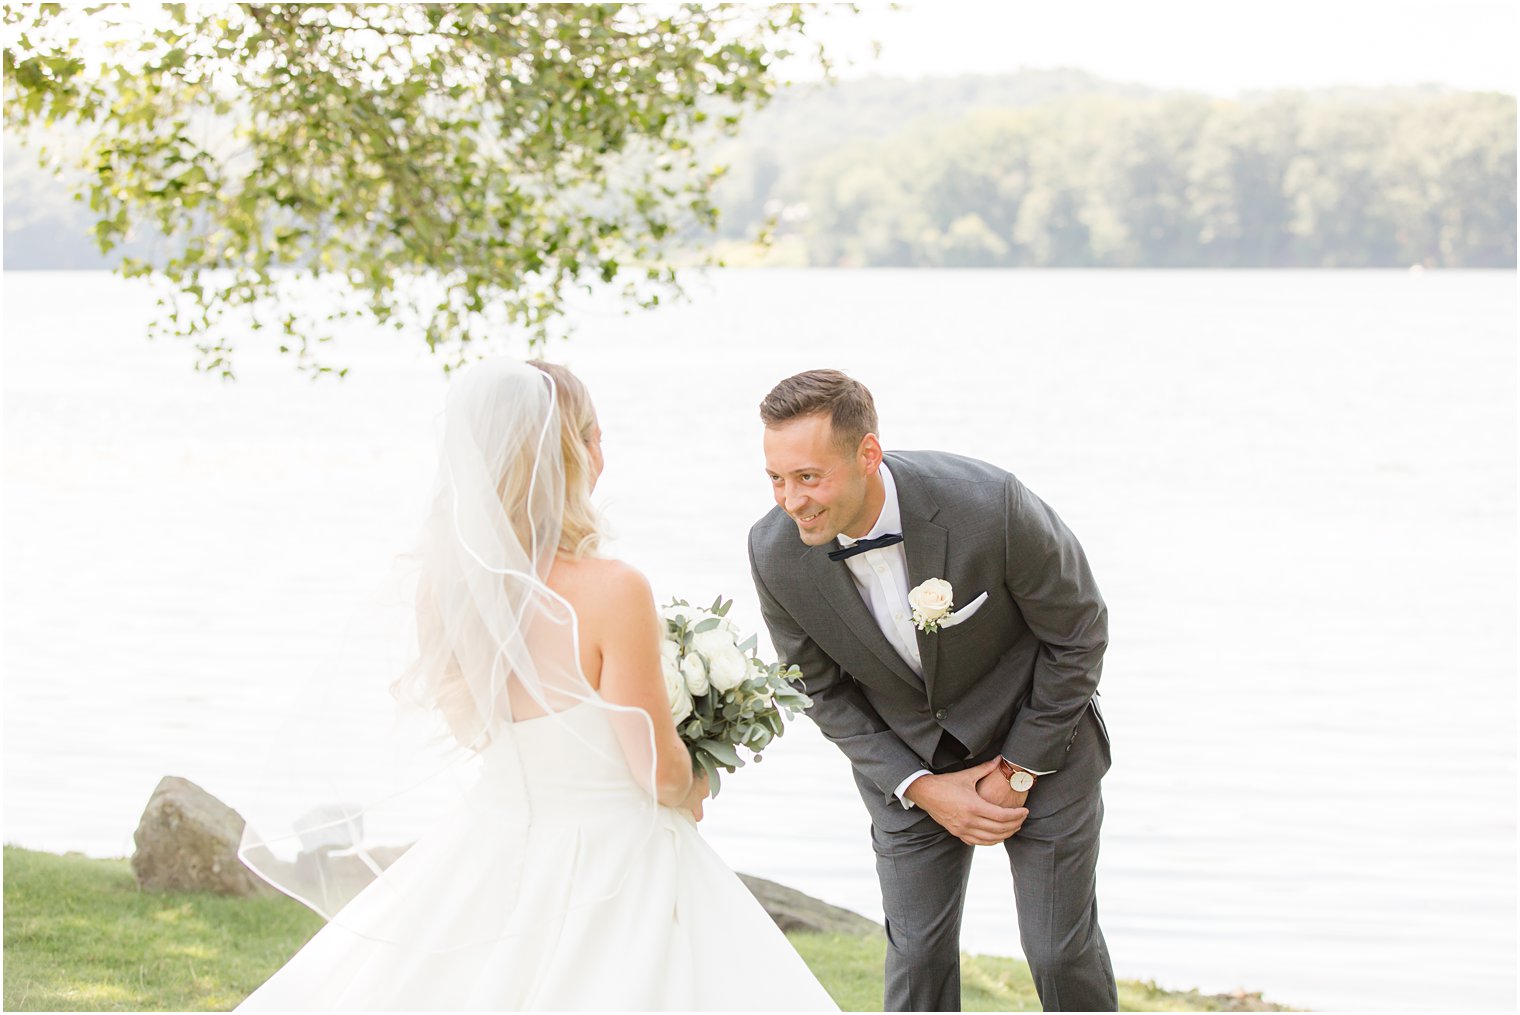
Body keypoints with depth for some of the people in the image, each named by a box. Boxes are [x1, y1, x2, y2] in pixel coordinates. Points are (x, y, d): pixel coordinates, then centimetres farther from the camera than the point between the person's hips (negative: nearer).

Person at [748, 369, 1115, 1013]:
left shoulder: (990, 507, -33)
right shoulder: (776, 553, -22)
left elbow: (1078, 634, -16)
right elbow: (823, 690, -4)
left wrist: (1018, 771, -12)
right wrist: (922, 789, -12)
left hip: (1042, 742, -2)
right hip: (906, 764, 2)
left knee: (1061, 949, 5)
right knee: (917, 953, 3)